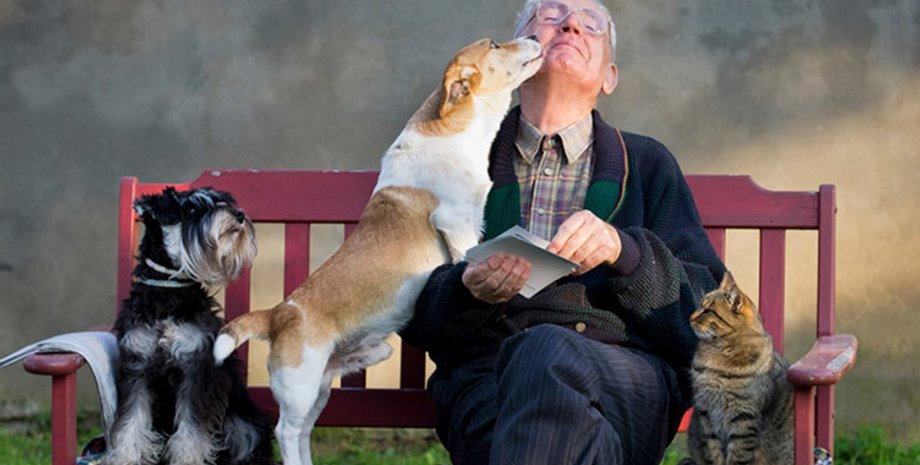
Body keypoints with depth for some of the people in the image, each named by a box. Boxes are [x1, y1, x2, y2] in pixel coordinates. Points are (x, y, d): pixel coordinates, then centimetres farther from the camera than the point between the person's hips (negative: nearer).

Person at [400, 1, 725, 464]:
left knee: (544, 350, -38)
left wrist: (622, 250, -8)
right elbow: (409, 311, 15)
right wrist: (469, 290, -9)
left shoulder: (647, 164, 23)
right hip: (486, 372, 0)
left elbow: (707, 307, 11)